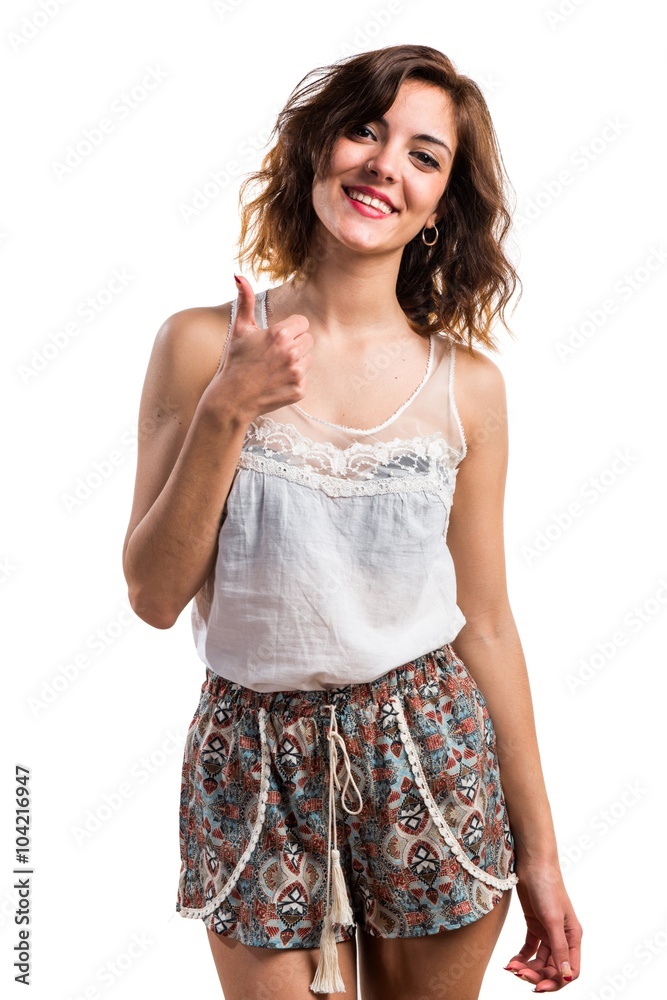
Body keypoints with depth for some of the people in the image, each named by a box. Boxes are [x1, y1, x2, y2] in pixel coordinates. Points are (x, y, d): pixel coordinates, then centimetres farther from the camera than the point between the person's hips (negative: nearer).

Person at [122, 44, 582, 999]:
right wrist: (225, 415, -19)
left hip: (430, 759, 1)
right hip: (256, 766, -1)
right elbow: (154, 594, -5)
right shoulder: (203, 344, -6)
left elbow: (486, 623, 2)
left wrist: (538, 850, 5)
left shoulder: (465, 383, -3)